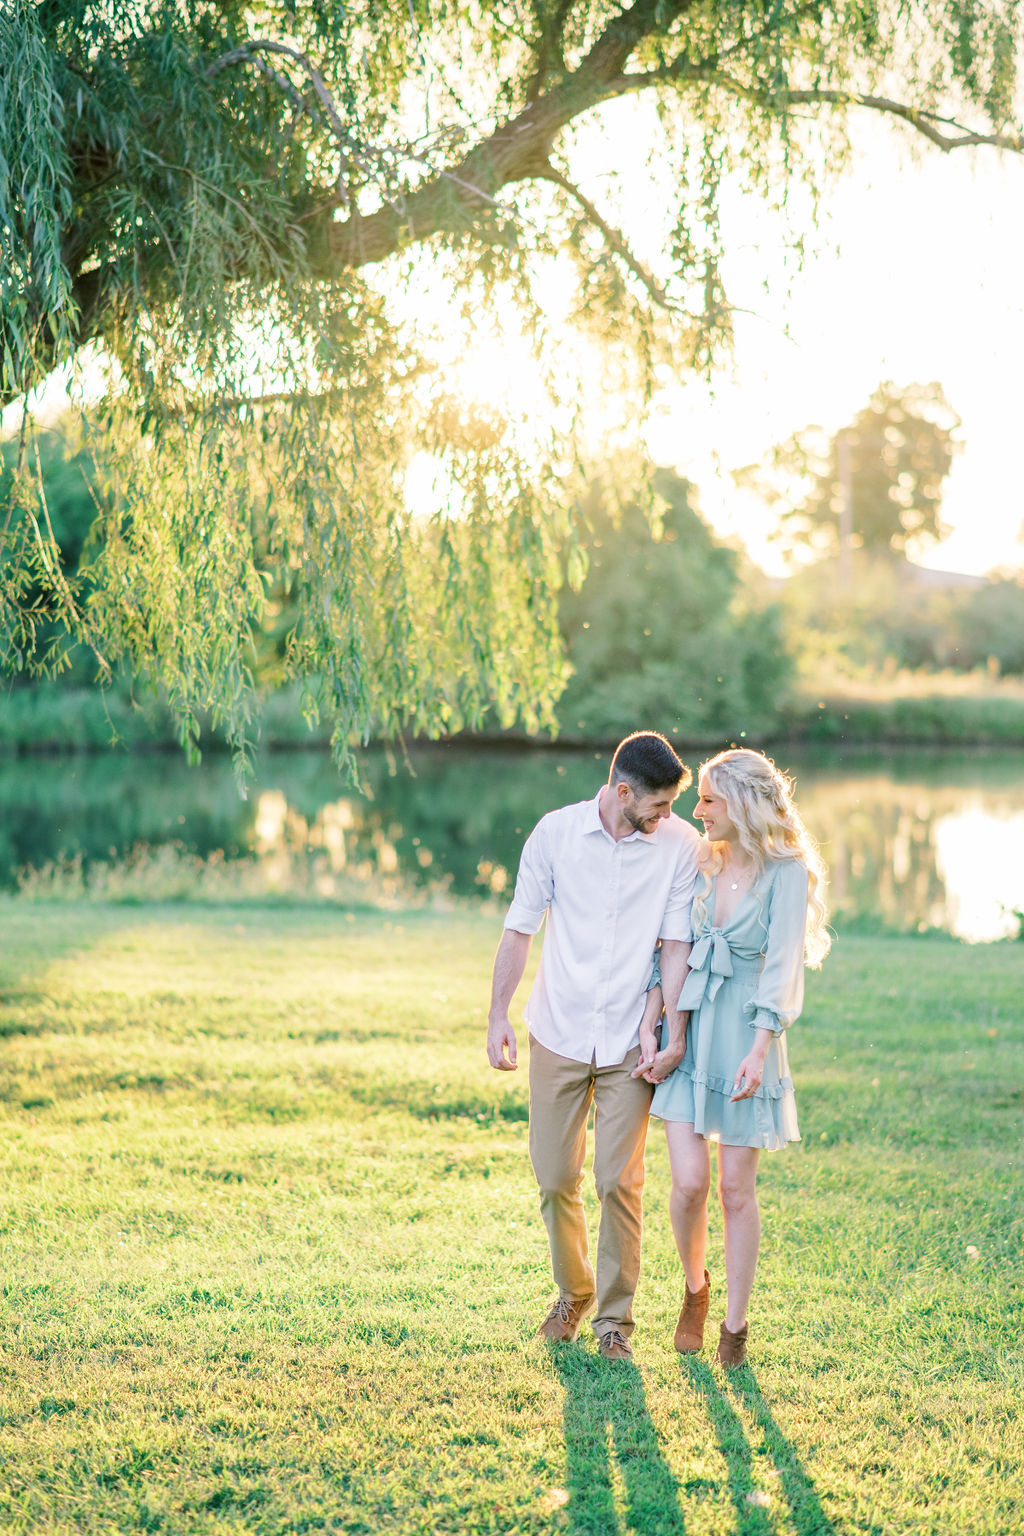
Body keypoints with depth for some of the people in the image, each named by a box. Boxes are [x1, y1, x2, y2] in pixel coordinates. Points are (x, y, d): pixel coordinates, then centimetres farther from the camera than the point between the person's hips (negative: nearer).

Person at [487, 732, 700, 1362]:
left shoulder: (681, 844, -6)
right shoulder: (556, 831, -4)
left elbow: (677, 946, -4)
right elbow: (519, 929, 1)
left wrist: (675, 1035, -9)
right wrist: (498, 1016, -4)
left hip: (630, 1043, -1)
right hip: (559, 1033, 1)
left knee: (619, 1182, -3)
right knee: (556, 1178, 8)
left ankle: (615, 1318, 13)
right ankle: (574, 1292, 32)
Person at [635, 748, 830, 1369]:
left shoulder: (786, 873, -8)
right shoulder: (700, 863, 7)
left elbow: (783, 968, -14)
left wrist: (758, 1051, -23)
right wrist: (649, 1028, -2)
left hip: (745, 1038, -3)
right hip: (687, 1031, 3)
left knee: (736, 1189, 3)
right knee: (689, 1180, -5)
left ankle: (736, 1324, 18)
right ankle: (696, 1288, 23)